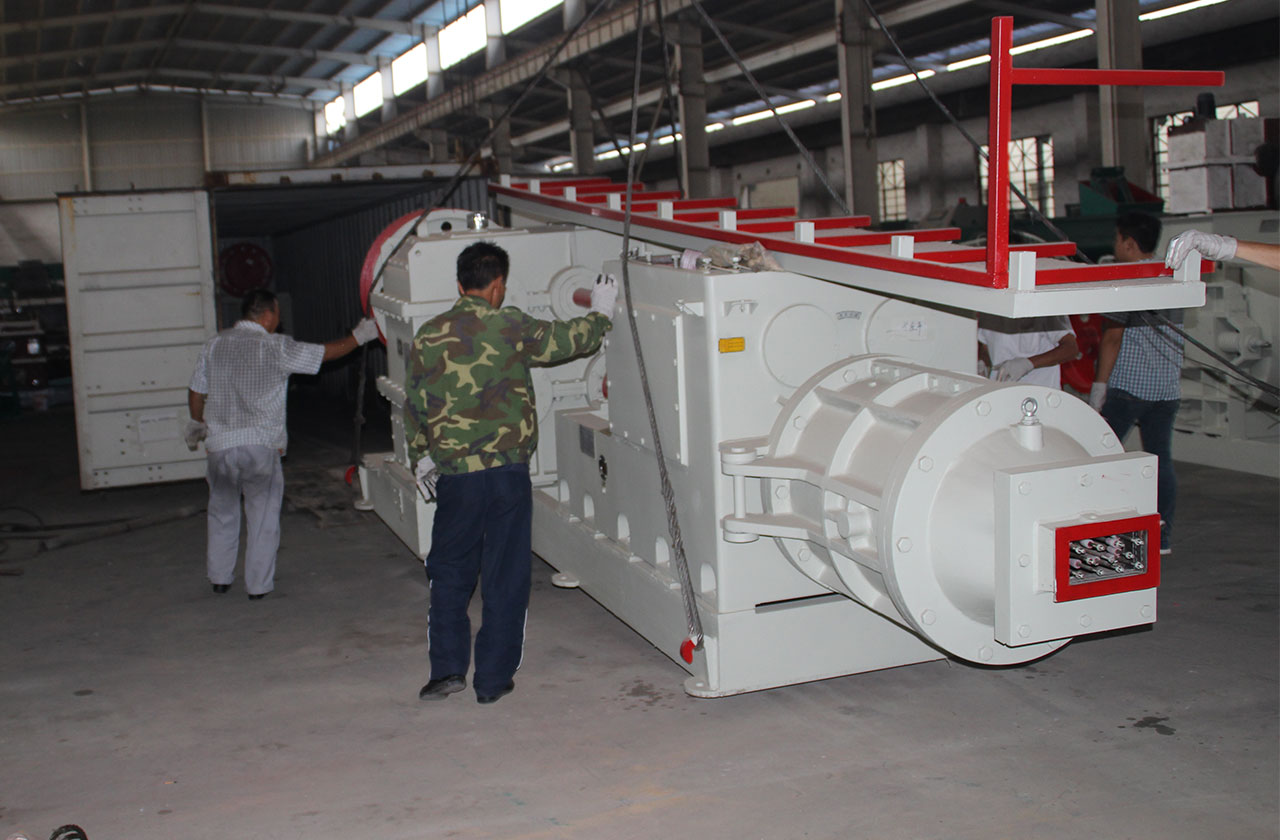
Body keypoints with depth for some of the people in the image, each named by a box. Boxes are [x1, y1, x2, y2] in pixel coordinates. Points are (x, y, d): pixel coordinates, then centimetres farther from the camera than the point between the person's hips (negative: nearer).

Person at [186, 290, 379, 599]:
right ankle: (258, 584, 15)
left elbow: (196, 391, 13)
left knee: (222, 513, 20)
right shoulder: (276, 347, -6)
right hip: (261, 445, -3)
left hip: (220, 445, 3)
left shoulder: (214, 345, 6)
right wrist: (358, 337, 17)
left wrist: (196, 424, 31)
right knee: (263, 516, 10)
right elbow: (327, 352, 1)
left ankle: (220, 579, 28)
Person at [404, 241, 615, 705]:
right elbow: (566, 339, 4)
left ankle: (447, 668, 15)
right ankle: (493, 679, 13)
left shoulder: (427, 336, 4)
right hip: (507, 472, -2)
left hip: (454, 475, 3)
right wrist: (601, 311, 23)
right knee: (504, 578, 7)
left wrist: (420, 458, 25)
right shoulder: (509, 328, -6)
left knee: (450, 572, 17)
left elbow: (415, 404, 11)